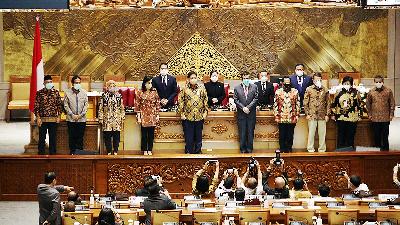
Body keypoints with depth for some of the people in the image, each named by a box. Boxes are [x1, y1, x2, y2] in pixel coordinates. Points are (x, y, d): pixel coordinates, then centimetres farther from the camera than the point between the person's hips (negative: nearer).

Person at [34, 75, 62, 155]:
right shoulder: (39, 93, -1)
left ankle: (52, 153, 15)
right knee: (42, 137, 3)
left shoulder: (56, 93, 4)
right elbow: (36, 106, -1)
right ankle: (41, 153, 10)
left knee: (53, 138, 6)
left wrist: (58, 116, 1)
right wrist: (38, 118, -8)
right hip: (42, 119, -1)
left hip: (53, 119, 1)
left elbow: (59, 105, 8)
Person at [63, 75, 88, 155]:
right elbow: (66, 105, 0)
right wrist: (72, 115, -8)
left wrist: (81, 115, -6)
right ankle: (72, 153, 7)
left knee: (80, 137, 2)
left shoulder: (84, 92, 6)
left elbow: (86, 105, 5)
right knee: (72, 137, 1)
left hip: (82, 119, 1)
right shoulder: (67, 92, 2)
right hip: (71, 119, -1)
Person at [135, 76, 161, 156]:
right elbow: (137, 105, -1)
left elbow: (158, 104, 7)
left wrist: (157, 115, 3)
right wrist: (138, 117, -5)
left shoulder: (154, 93, 4)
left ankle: (150, 150, 10)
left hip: (152, 116, 1)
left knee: (151, 134, 3)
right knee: (144, 134, 1)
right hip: (143, 116, -1)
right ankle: (145, 150, 8)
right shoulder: (140, 93, -2)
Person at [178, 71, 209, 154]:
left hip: (199, 116, 2)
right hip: (188, 117, -2)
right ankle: (188, 152, 9)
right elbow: (181, 101, 2)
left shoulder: (201, 88, 4)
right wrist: (182, 113, -3)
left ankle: (198, 152, 18)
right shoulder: (184, 89, -1)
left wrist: (205, 111, 5)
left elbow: (205, 100, 10)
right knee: (189, 137, 0)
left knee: (198, 136, 8)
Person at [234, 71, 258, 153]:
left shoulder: (254, 87, 4)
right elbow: (236, 100, 0)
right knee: (242, 132, 2)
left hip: (251, 113, 0)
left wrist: (248, 107, -11)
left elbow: (255, 98, -1)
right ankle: (243, 148, 9)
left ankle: (249, 148, 11)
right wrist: (243, 108, -11)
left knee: (250, 132, 4)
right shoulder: (237, 88, 3)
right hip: (241, 113, 0)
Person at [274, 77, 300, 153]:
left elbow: (298, 104, 7)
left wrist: (297, 116, 1)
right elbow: (275, 105, 5)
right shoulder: (278, 92, 5)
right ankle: (282, 150, 11)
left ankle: (289, 149, 13)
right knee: (282, 135, 3)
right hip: (281, 118, 0)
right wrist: (276, 115, -1)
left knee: (290, 135, 3)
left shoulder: (295, 92, 6)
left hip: (292, 119, 0)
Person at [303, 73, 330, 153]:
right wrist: (307, 114, -3)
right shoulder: (309, 90, 2)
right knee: (311, 133, 1)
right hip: (312, 115, -1)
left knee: (322, 133, 5)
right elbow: (305, 103, 3)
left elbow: (328, 103, 9)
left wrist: (327, 114, 3)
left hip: (322, 116, 1)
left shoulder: (325, 90, 6)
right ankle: (310, 149, 9)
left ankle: (322, 149, 13)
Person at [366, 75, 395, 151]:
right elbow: (368, 104, 11)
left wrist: (391, 114, -1)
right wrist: (369, 114, 8)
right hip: (375, 117, 1)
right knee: (376, 134, 7)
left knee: (385, 134, 3)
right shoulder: (371, 92, 2)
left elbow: (392, 103, 2)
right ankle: (378, 146, 19)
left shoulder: (388, 91, -2)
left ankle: (385, 148, 11)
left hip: (385, 117, -1)